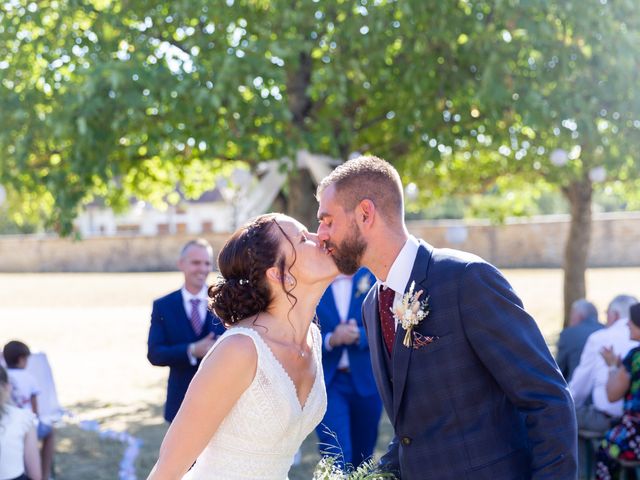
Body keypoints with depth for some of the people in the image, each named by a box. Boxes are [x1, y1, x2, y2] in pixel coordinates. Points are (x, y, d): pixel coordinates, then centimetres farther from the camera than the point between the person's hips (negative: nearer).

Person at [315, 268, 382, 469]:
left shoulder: (371, 275, 0)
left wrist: (360, 335, -18)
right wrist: (331, 340, -20)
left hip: (366, 380, 2)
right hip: (327, 382, -2)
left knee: (362, 456, 14)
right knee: (336, 458, -13)